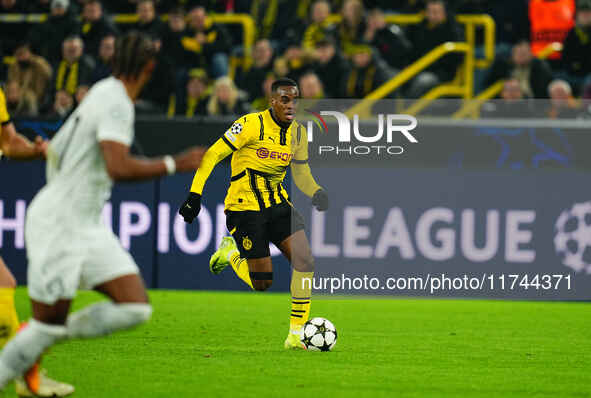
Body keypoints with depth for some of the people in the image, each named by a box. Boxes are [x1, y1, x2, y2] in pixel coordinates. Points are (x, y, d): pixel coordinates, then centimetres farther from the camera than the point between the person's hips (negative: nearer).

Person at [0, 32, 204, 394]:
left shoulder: (104, 93, 11)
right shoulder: (117, 103, -18)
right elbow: (119, 168, -31)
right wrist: (175, 164, -23)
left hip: (89, 228, 9)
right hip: (58, 227, -9)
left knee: (137, 308, -2)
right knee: (48, 326, -2)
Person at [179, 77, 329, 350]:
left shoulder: (298, 133, 5)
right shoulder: (252, 124, -14)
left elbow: (301, 174, 19)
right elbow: (213, 155, -12)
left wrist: (317, 193, -3)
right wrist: (195, 195, -18)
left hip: (278, 204, 6)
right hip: (244, 207, -6)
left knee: (305, 261, -15)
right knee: (261, 283, -7)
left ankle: (296, 335, -5)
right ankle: (231, 252, 26)